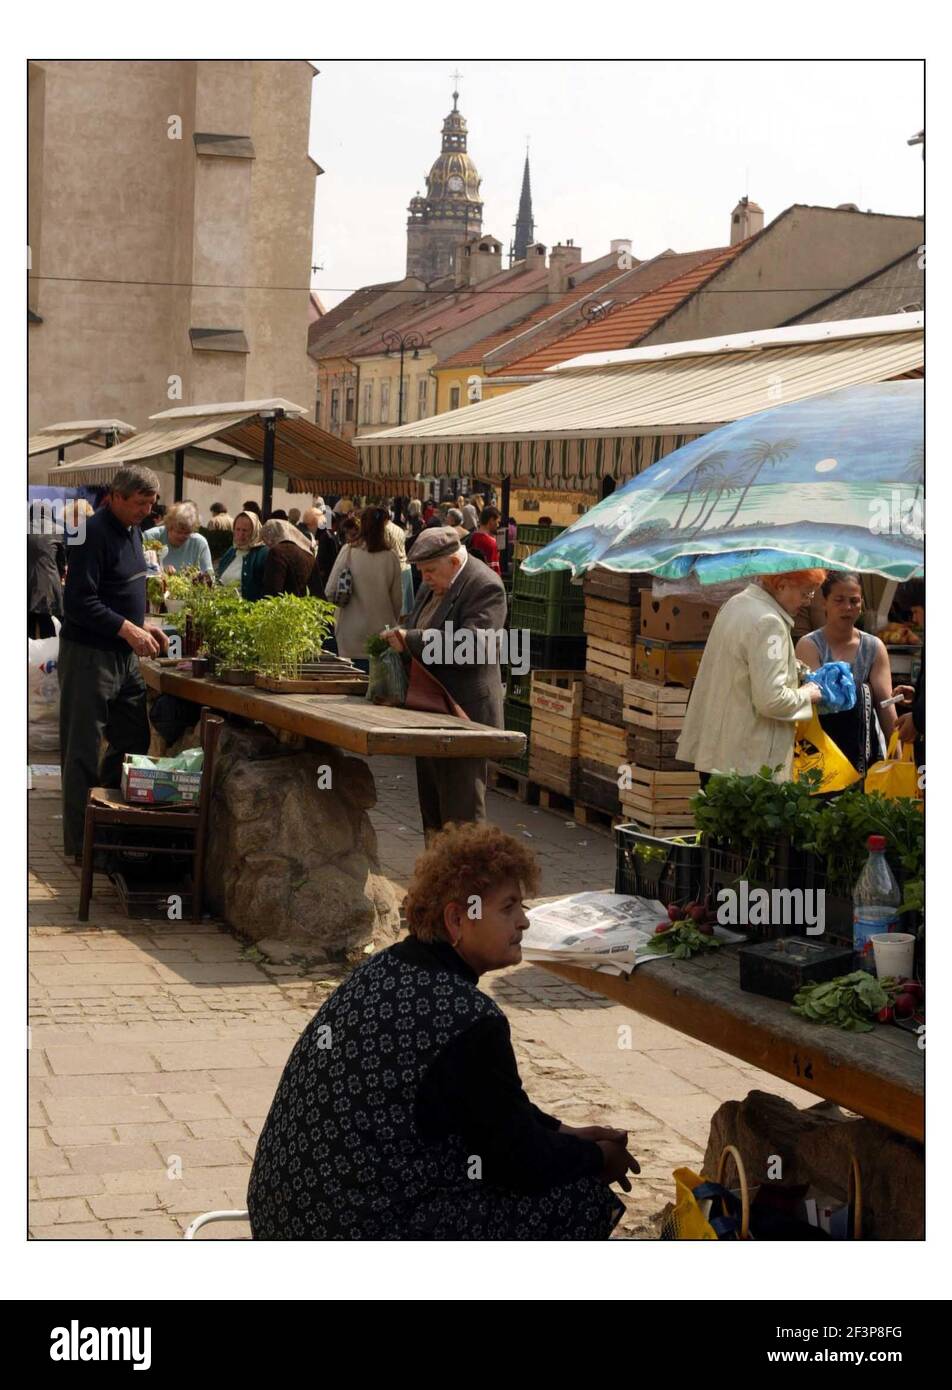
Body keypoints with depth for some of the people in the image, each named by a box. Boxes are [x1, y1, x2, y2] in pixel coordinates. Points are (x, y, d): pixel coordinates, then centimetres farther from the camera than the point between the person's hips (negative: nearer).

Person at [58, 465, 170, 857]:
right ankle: (80, 843, 6)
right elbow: (79, 602, -23)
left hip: (123, 656, 9)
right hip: (88, 654, -9)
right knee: (83, 751, -1)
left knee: (134, 741, 13)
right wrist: (128, 629, -24)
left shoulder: (132, 532, 12)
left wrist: (143, 624, 9)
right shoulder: (94, 533, -17)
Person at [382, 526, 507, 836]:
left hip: (464, 713, -9)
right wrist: (399, 639, 2)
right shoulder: (432, 585, 12)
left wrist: (409, 640, -24)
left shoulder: (485, 586, -15)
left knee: (461, 812, -6)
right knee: (431, 807, 16)